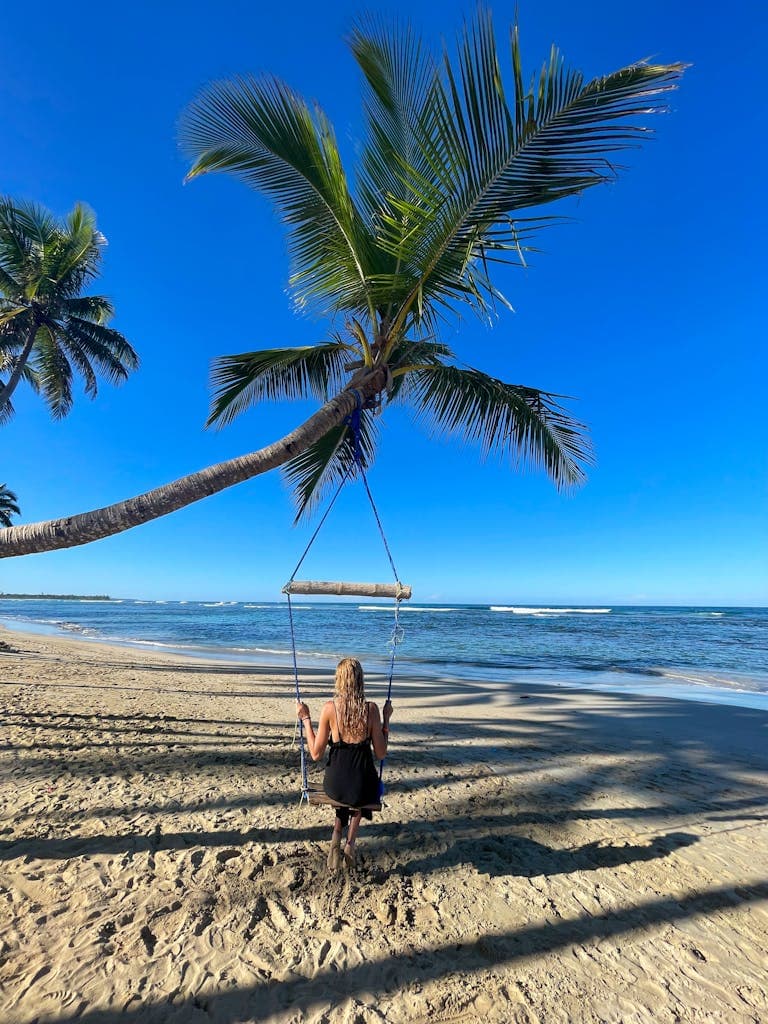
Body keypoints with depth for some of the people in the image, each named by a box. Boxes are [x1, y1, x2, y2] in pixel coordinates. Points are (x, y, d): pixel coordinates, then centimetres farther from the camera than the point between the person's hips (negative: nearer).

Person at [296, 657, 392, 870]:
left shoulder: (329, 708, -13)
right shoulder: (371, 708, -12)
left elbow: (316, 754, -6)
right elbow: (381, 753, -5)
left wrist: (305, 718, 1)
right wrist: (386, 719, 4)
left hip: (334, 786, 0)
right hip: (364, 787, 0)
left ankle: (337, 837, 20)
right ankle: (350, 842, 23)